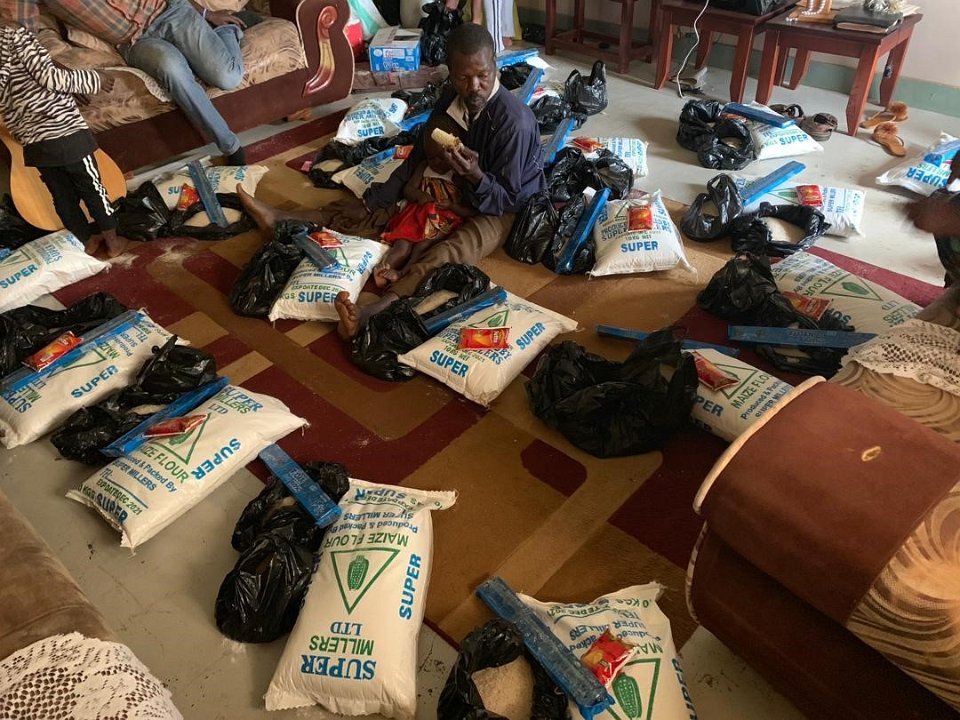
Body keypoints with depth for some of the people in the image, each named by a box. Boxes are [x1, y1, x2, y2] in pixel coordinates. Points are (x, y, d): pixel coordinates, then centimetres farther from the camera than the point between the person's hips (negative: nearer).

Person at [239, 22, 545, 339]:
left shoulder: (514, 121, -27)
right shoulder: (449, 103, -6)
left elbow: (505, 199, -23)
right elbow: (418, 158, 1)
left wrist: (476, 175, -43)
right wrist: (374, 203, -6)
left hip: (504, 208, -7)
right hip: (459, 192, 7)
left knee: (451, 251, -38)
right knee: (378, 212, 2)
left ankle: (373, 313, -60)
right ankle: (282, 219, 8)